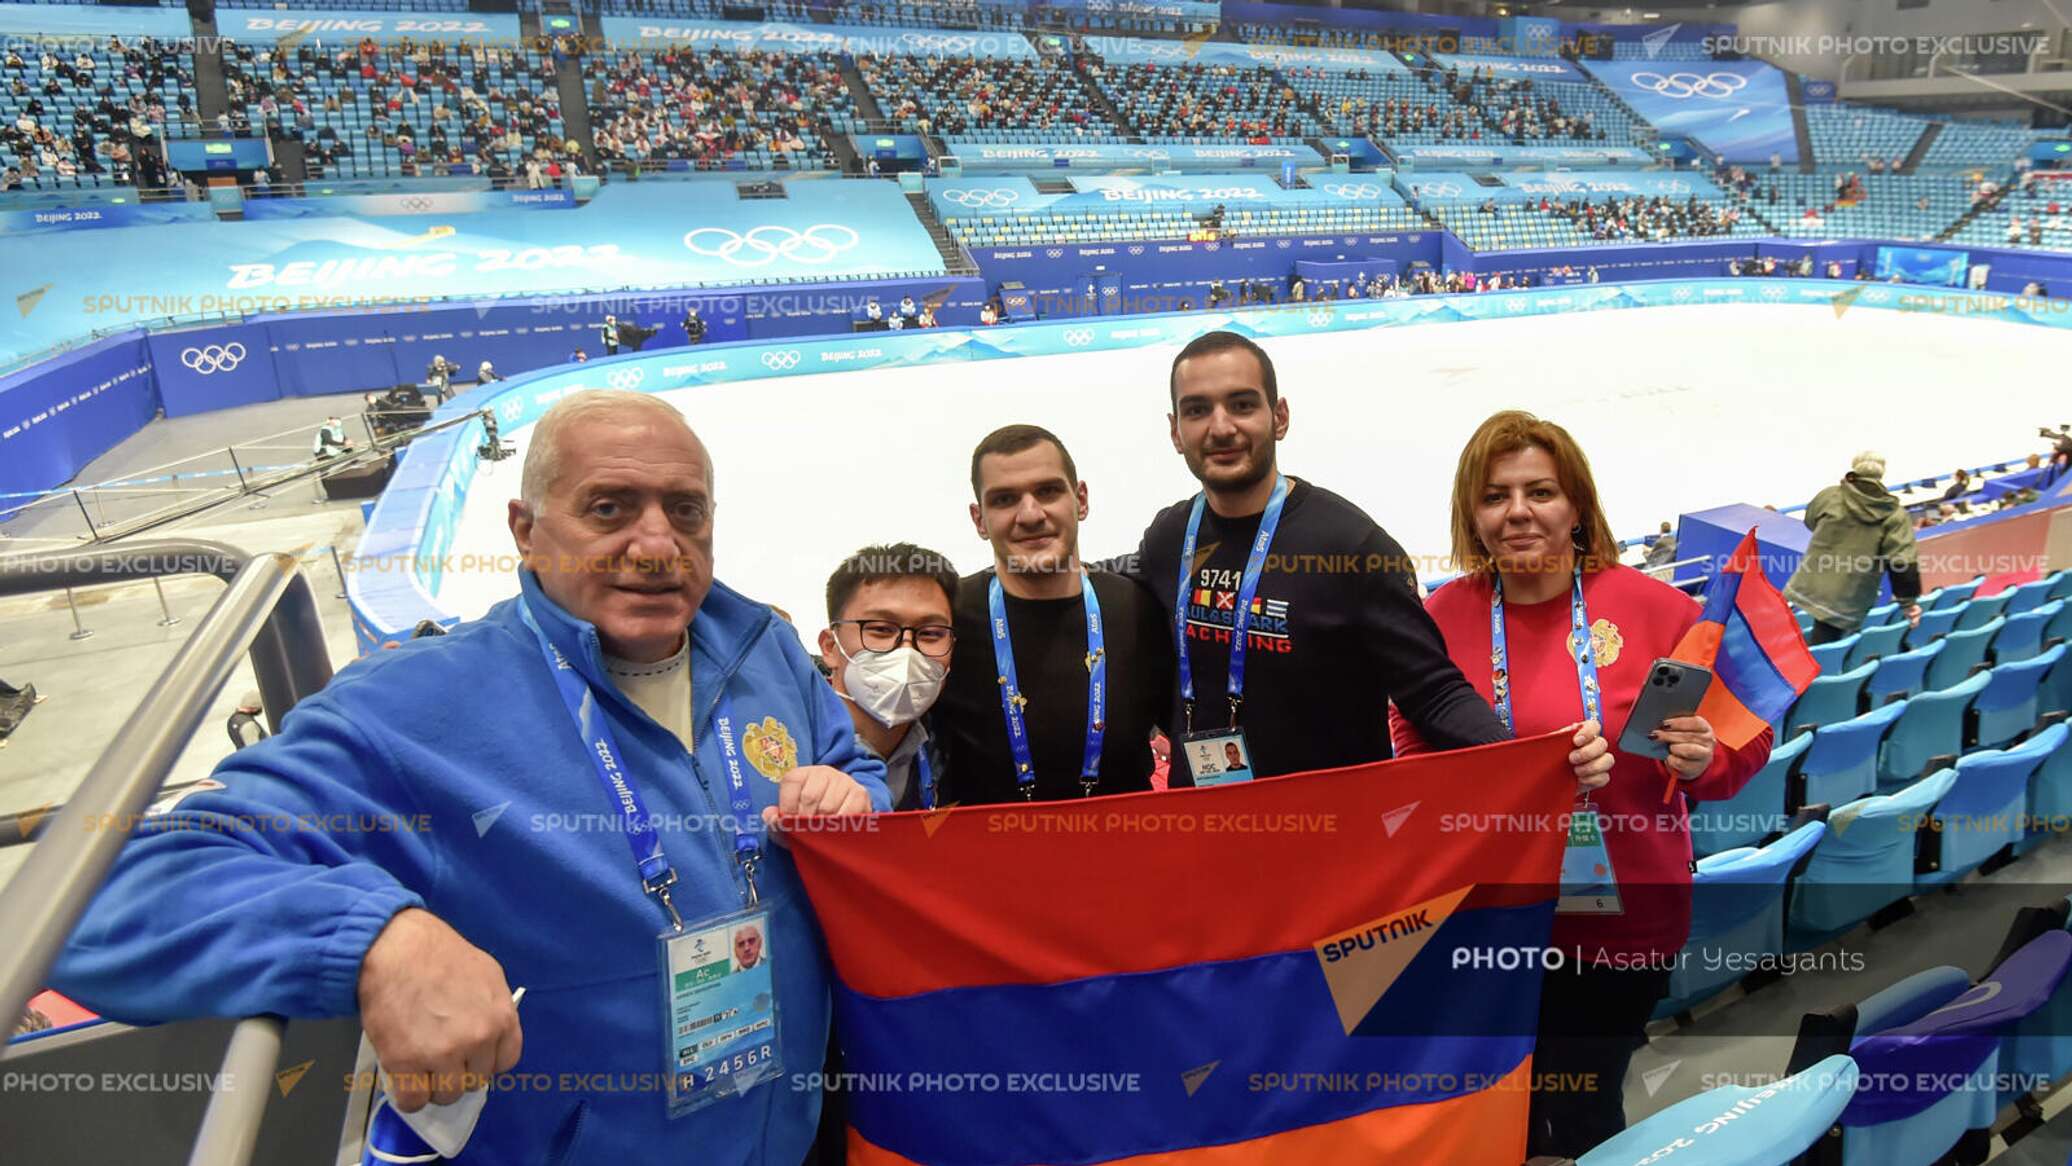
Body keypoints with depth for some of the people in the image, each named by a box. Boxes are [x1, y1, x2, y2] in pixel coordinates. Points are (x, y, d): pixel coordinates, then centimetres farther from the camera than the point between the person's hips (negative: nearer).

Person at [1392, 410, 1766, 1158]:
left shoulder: (1653, 608, -10)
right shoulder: (1440, 617, -4)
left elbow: (1744, 738, -1)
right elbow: (1411, 756, 8)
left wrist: (1704, 761, -21)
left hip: (1618, 923, -2)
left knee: (1582, 1122, 11)